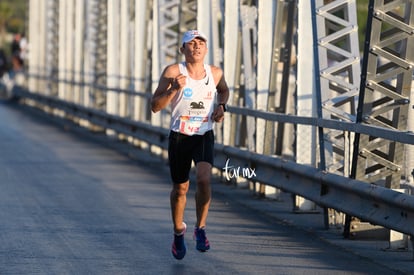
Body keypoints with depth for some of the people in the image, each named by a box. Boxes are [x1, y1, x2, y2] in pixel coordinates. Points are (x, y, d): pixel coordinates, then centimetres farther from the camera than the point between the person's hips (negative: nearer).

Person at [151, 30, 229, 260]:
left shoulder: (215, 73, -1)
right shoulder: (173, 72, -11)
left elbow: (223, 90, 23)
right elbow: (155, 106, -15)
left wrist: (221, 106, 4)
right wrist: (174, 89, -29)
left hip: (205, 136, 1)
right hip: (179, 137, -1)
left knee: (204, 179, -23)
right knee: (180, 188, 10)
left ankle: (200, 228, -5)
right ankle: (178, 231, 35)